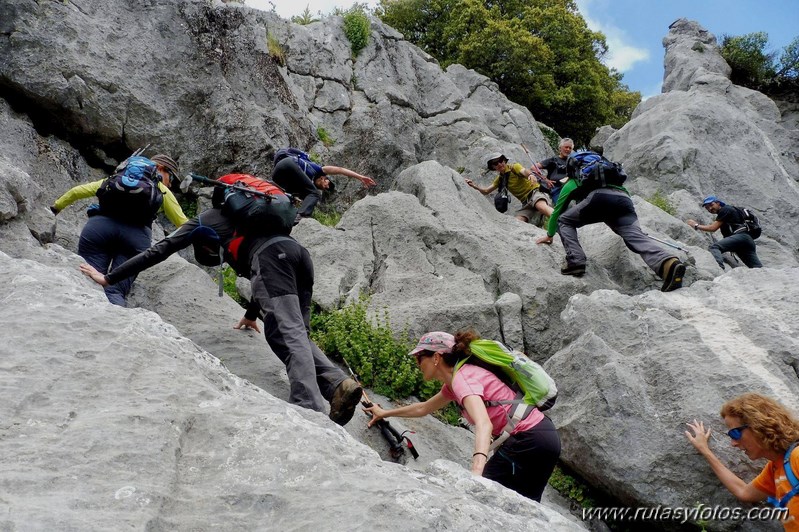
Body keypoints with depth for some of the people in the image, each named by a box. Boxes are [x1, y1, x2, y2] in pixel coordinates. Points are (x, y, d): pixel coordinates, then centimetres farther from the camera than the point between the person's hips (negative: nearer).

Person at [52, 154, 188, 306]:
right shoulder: (163, 191, 28)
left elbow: (78, 191, 33)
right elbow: (184, 225, 25)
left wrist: (55, 208, 43)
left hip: (99, 224, 2)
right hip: (137, 234, -1)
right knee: (115, 292, -8)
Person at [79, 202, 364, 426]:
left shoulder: (202, 221, 29)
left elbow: (158, 251, 26)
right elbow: (267, 275, 50)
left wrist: (108, 278, 33)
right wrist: (252, 314, 62)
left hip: (272, 255, -6)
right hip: (298, 251, 6)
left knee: (289, 331, -20)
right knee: (295, 332, 7)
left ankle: (309, 408, -37)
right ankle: (338, 383, -16)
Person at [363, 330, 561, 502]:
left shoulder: (462, 378, -17)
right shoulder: (455, 380, 12)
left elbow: (484, 424, -36)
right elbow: (424, 408, 31)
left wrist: (476, 471, -50)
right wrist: (385, 413, 42)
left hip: (528, 441, -10)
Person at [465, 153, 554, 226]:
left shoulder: (514, 167, -3)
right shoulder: (500, 178, 16)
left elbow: (524, 171, -27)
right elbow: (486, 191, 17)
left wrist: (530, 174, -52)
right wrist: (475, 186, -4)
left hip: (535, 191, -7)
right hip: (526, 203, 7)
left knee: (542, 207, -40)